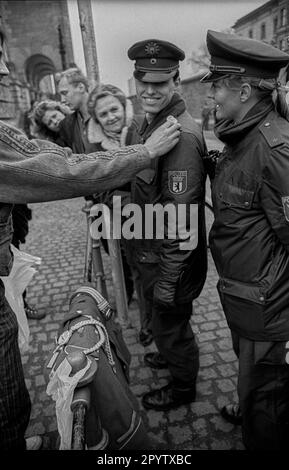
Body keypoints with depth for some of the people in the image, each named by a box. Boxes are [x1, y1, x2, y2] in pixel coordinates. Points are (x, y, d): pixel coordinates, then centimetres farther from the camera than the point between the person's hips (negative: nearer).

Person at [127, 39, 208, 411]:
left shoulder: (182, 135, -26)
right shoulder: (147, 125, 5)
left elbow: (181, 217, -27)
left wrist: (168, 279, -21)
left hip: (172, 259, -9)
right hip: (151, 250, 9)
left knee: (169, 322, 13)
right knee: (165, 319, 29)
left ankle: (183, 387, 40)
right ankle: (171, 355, 57)